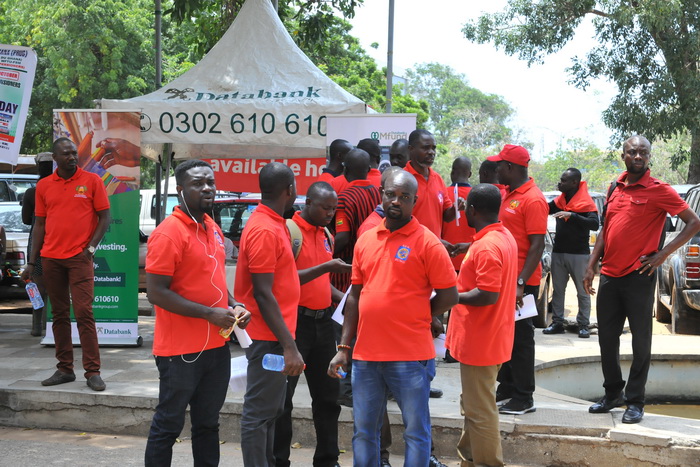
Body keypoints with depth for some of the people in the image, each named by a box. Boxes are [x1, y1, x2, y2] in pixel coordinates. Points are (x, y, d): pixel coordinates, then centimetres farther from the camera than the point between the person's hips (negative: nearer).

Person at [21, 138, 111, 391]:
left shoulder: (91, 181, 1)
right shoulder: (44, 185, 9)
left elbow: (104, 218, 1)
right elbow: (39, 224, 13)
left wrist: (90, 248, -11)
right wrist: (32, 262, 8)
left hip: (79, 257, -3)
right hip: (51, 258, 4)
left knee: (84, 313, -8)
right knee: (59, 314, 8)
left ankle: (93, 371, -5)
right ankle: (64, 369, 15)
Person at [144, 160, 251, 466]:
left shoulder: (213, 228, 10)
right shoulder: (168, 233, -15)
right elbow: (156, 293, -20)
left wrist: (234, 305, 3)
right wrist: (209, 313, -21)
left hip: (217, 346, 8)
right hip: (181, 350, -8)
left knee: (207, 423, 17)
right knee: (169, 425, 3)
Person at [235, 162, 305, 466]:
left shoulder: (271, 224, 12)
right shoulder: (265, 230, -19)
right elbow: (263, 294, -22)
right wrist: (289, 346, -24)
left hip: (273, 337, 10)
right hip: (269, 338, -10)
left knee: (271, 409, 16)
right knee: (259, 412, -4)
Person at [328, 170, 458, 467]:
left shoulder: (427, 243, -7)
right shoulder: (365, 240, 10)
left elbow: (449, 296, -6)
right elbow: (355, 295, 13)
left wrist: (413, 320, 0)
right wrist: (343, 347, 10)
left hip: (411, 356, -5)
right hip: (365, 354, 5)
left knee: (416, 431, 4)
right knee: (363, 431, 13)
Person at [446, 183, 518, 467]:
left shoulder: (486, 247, -23)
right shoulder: (505, 237, 9)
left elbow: (488, 295, -27)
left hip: (478, 342, -10)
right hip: (493, 339, 10)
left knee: (479, 411, 0)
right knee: (474, 404, 21)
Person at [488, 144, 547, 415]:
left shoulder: (533, 200, -16)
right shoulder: (509, 195, 12)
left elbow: (537, 246, -20)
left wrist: (521, 283, -24)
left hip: (521, 281, -9)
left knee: (520, 337, -1)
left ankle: (524, 399, 7)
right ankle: (506, 388, 26)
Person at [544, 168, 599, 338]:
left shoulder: (586, 203, -9)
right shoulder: (559, 201, 9)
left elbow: (594, 224, -21)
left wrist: (571, 215, -30)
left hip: (579, 253, -6)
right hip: (558, 252, 6)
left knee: (583, 291, 1)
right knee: (558, 289, 9)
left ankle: (583, 325, 7)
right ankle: (557, 323, 15)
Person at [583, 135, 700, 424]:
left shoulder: (658, 191, -8)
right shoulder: (615, 188, 10)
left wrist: (663, 254, -14)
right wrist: (591, 266, 10)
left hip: (638, 277, -6)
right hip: (609, 275, 6)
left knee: (640, 342, 2)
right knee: (607, 338, 12)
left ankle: (635, 402, 11)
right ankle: (613, 394, 26)